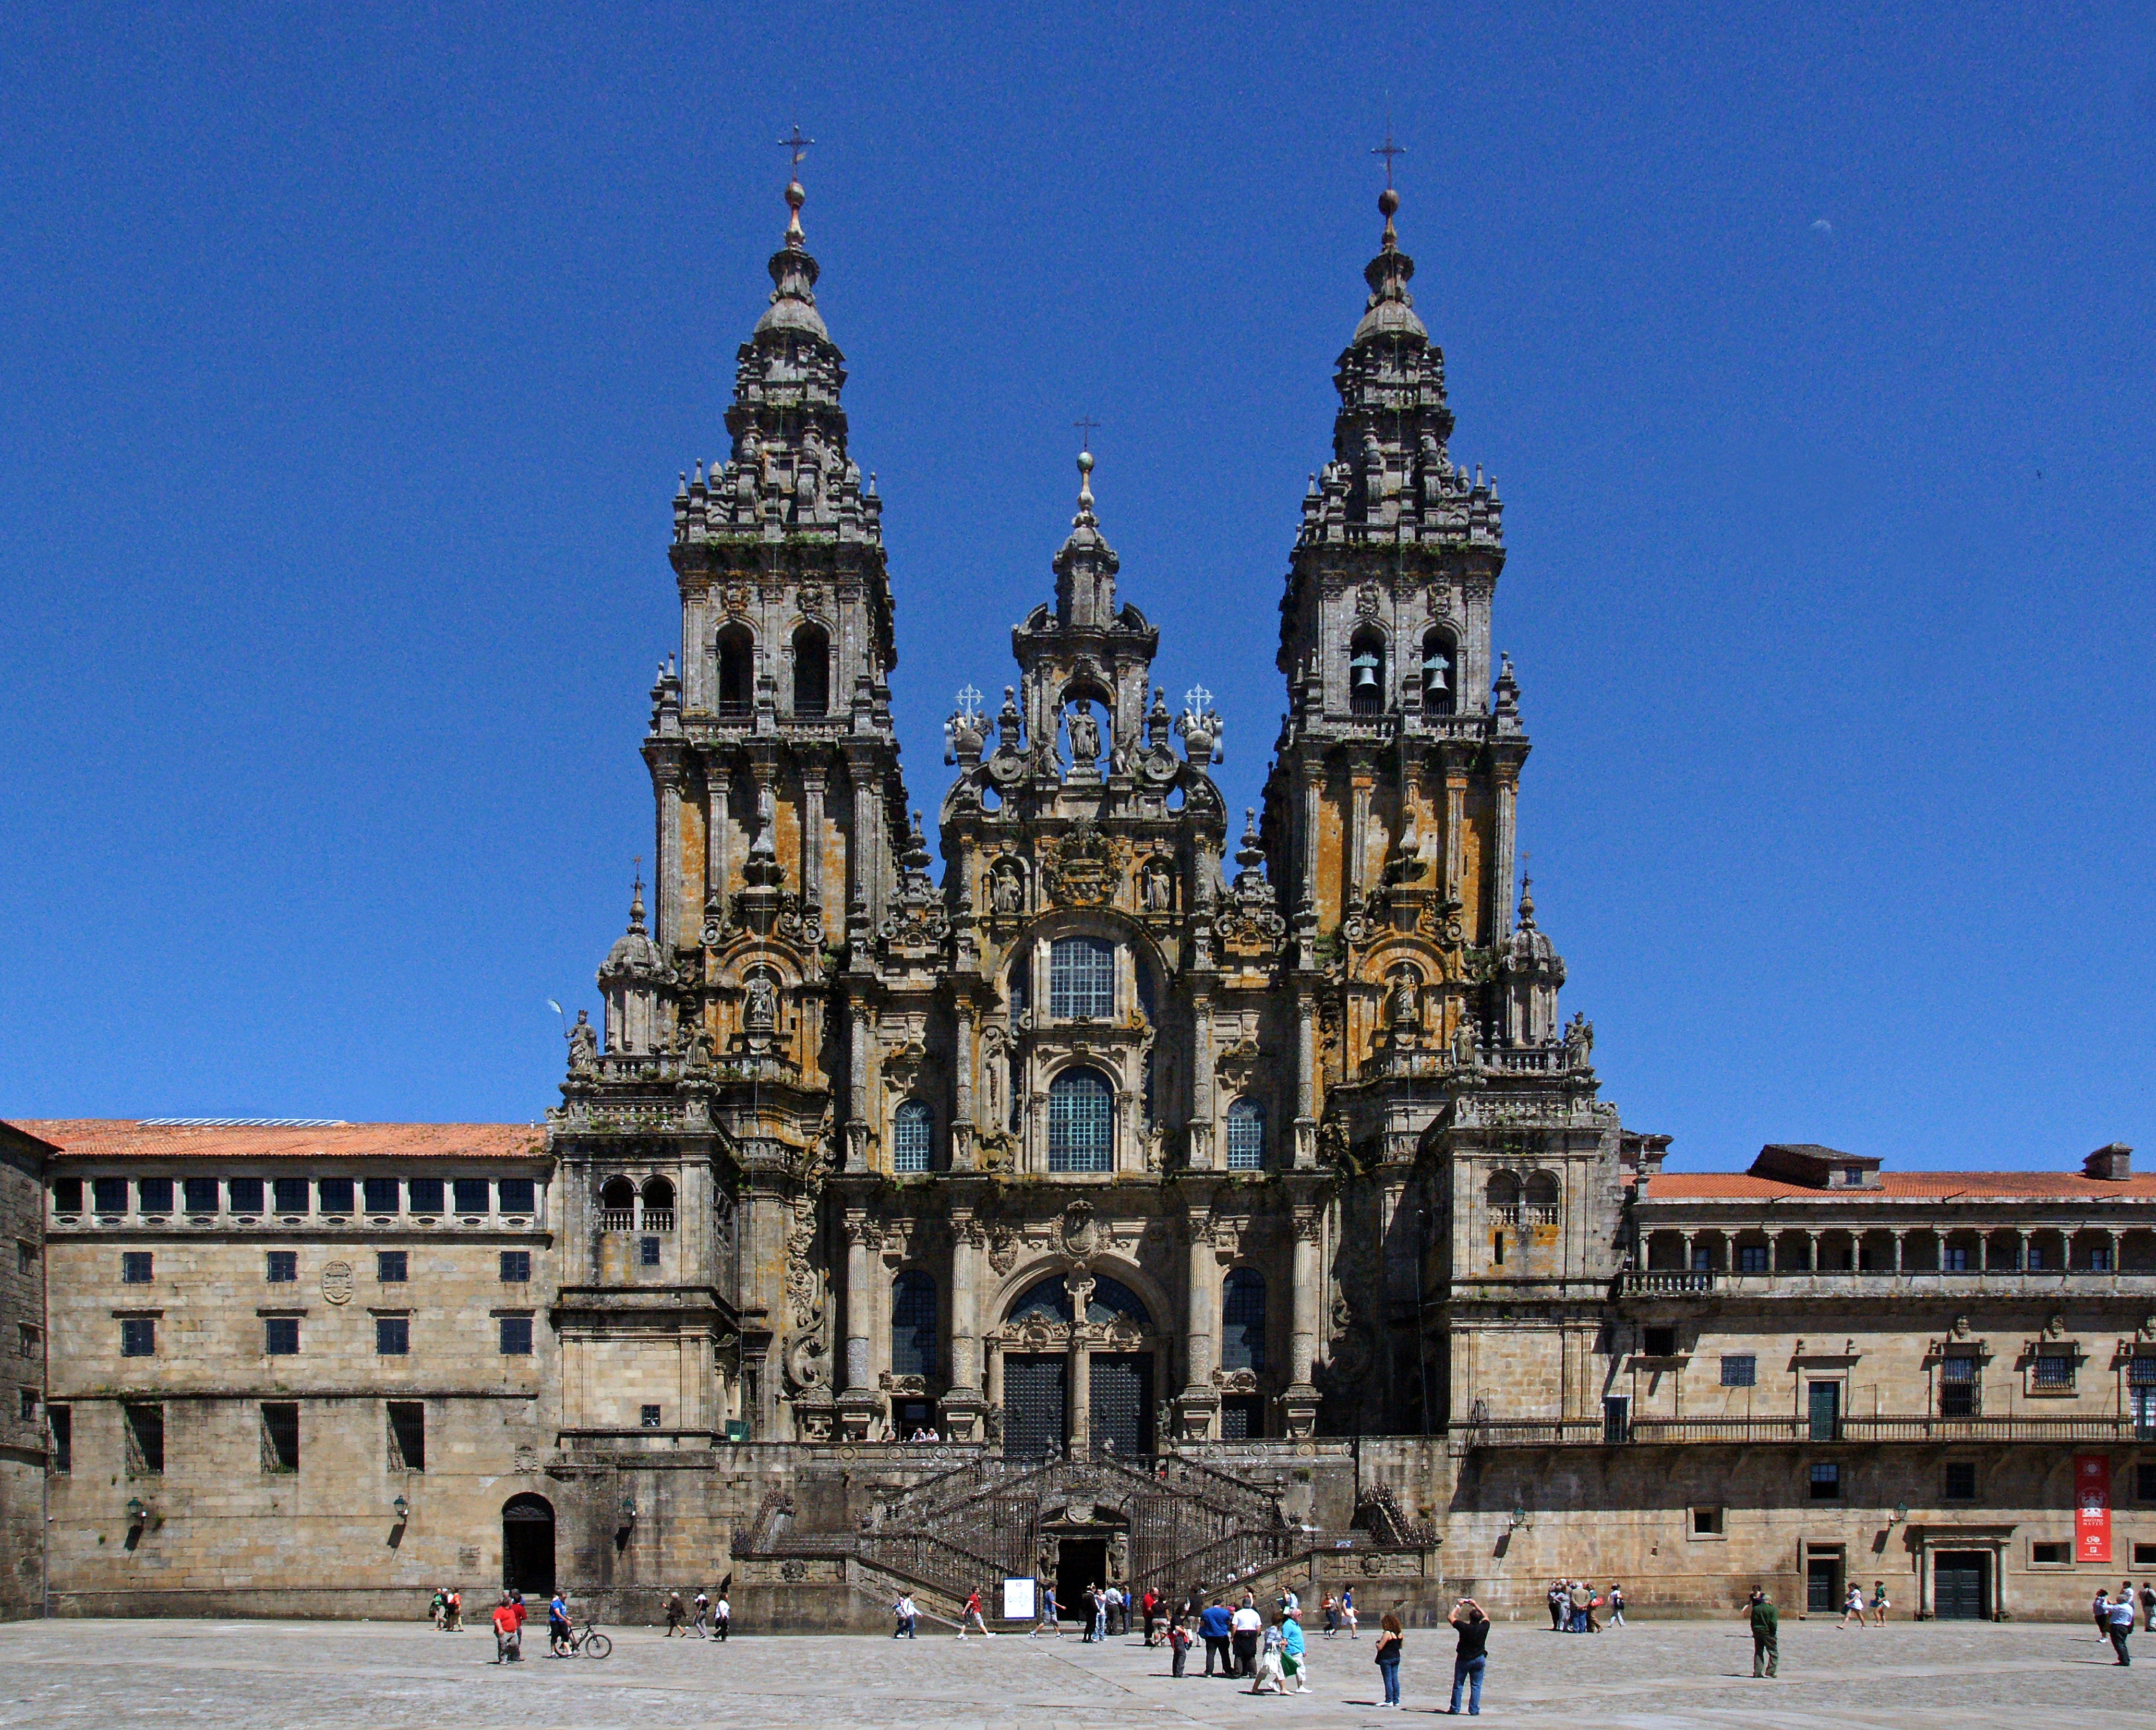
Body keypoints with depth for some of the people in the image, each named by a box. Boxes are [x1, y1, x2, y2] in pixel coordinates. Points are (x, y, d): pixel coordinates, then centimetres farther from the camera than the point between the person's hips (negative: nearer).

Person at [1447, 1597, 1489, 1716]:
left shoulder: (1464, 1628, -18)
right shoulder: (1483, 1628, -10)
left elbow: (1451, 1618, -4)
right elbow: (1486, 1617, 13)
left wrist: (1458, 1606, 7)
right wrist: (1476, 1605, 19)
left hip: (1463, 1660, -2)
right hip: (1479, 1659, 2)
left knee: (1458, 1685, 9)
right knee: (1476, 1686, 7)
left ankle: (1455, 1709, 13)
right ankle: (1474, 1710, 4)